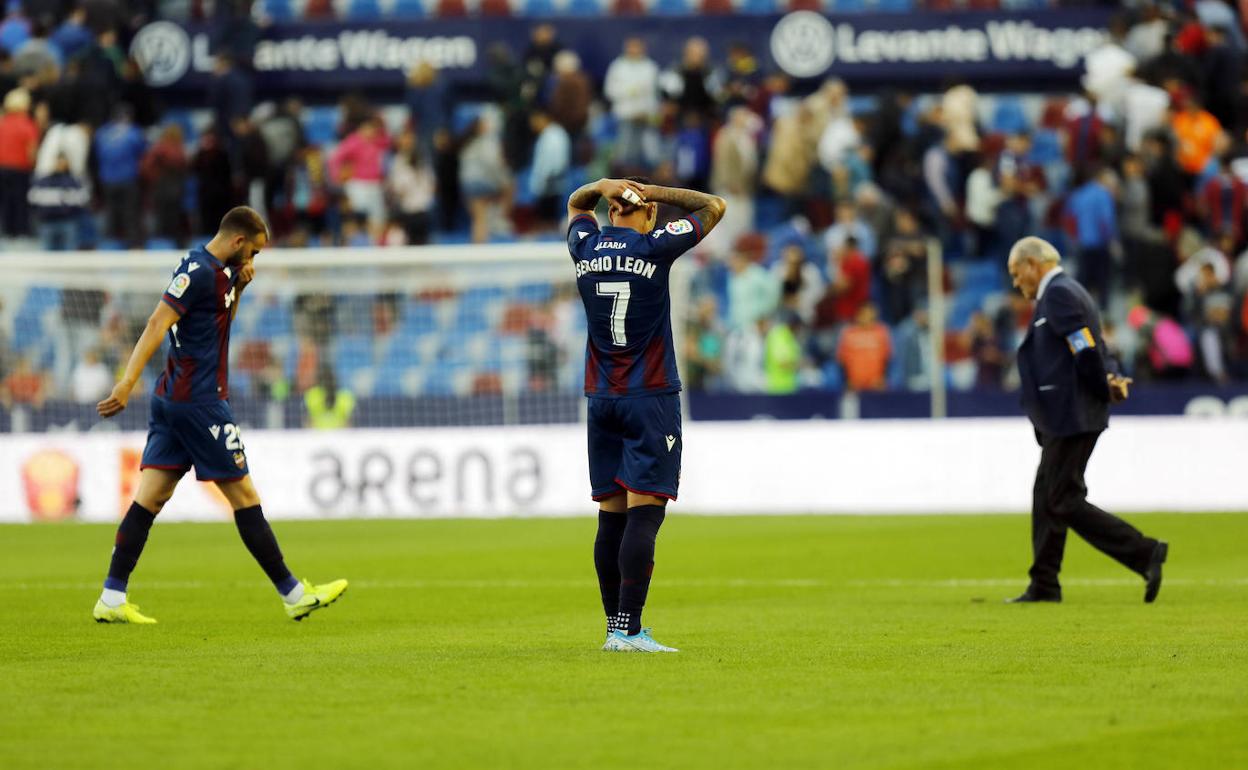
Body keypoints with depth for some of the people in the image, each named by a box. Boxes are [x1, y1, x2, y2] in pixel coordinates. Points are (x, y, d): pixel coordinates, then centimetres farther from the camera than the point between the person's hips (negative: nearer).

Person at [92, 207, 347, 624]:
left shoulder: (218, 271, 15)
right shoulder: (199, 271, -15)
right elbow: (157, 324, -23)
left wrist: (239, 287, 12)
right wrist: (127, 383, -31)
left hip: (172, 401, 10)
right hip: (199, 402, -10)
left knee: (151, 496, 4)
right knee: (244, 495, -2)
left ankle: (111, 599, -1)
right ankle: (293, 594, 4)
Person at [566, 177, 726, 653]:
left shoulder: (585, 248, 5)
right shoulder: (654, 247, -8)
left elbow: (575, 205, 28)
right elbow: (715, 206, 4)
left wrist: (603, 186, 7)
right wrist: (652, 191, 1)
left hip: (601, 399, 5)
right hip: (651, 399, -5)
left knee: (611, 516, 8)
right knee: (644, 513, -9)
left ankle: (615, 627, 11)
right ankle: (629, 630, -15)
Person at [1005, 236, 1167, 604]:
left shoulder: (1058, 294, -13)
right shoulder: (1068, 291, 20)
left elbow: (1087, 350, -20)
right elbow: (1094, 350, 15)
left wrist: (1106, 389, -8)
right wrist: (1113, 378, -4)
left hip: (1071, 417, -11)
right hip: (1067, 418, 11)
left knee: (1064, 502, -10)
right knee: (1046, 496, 13)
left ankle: (1145, 552, -12)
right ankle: (1044, 585, 17)